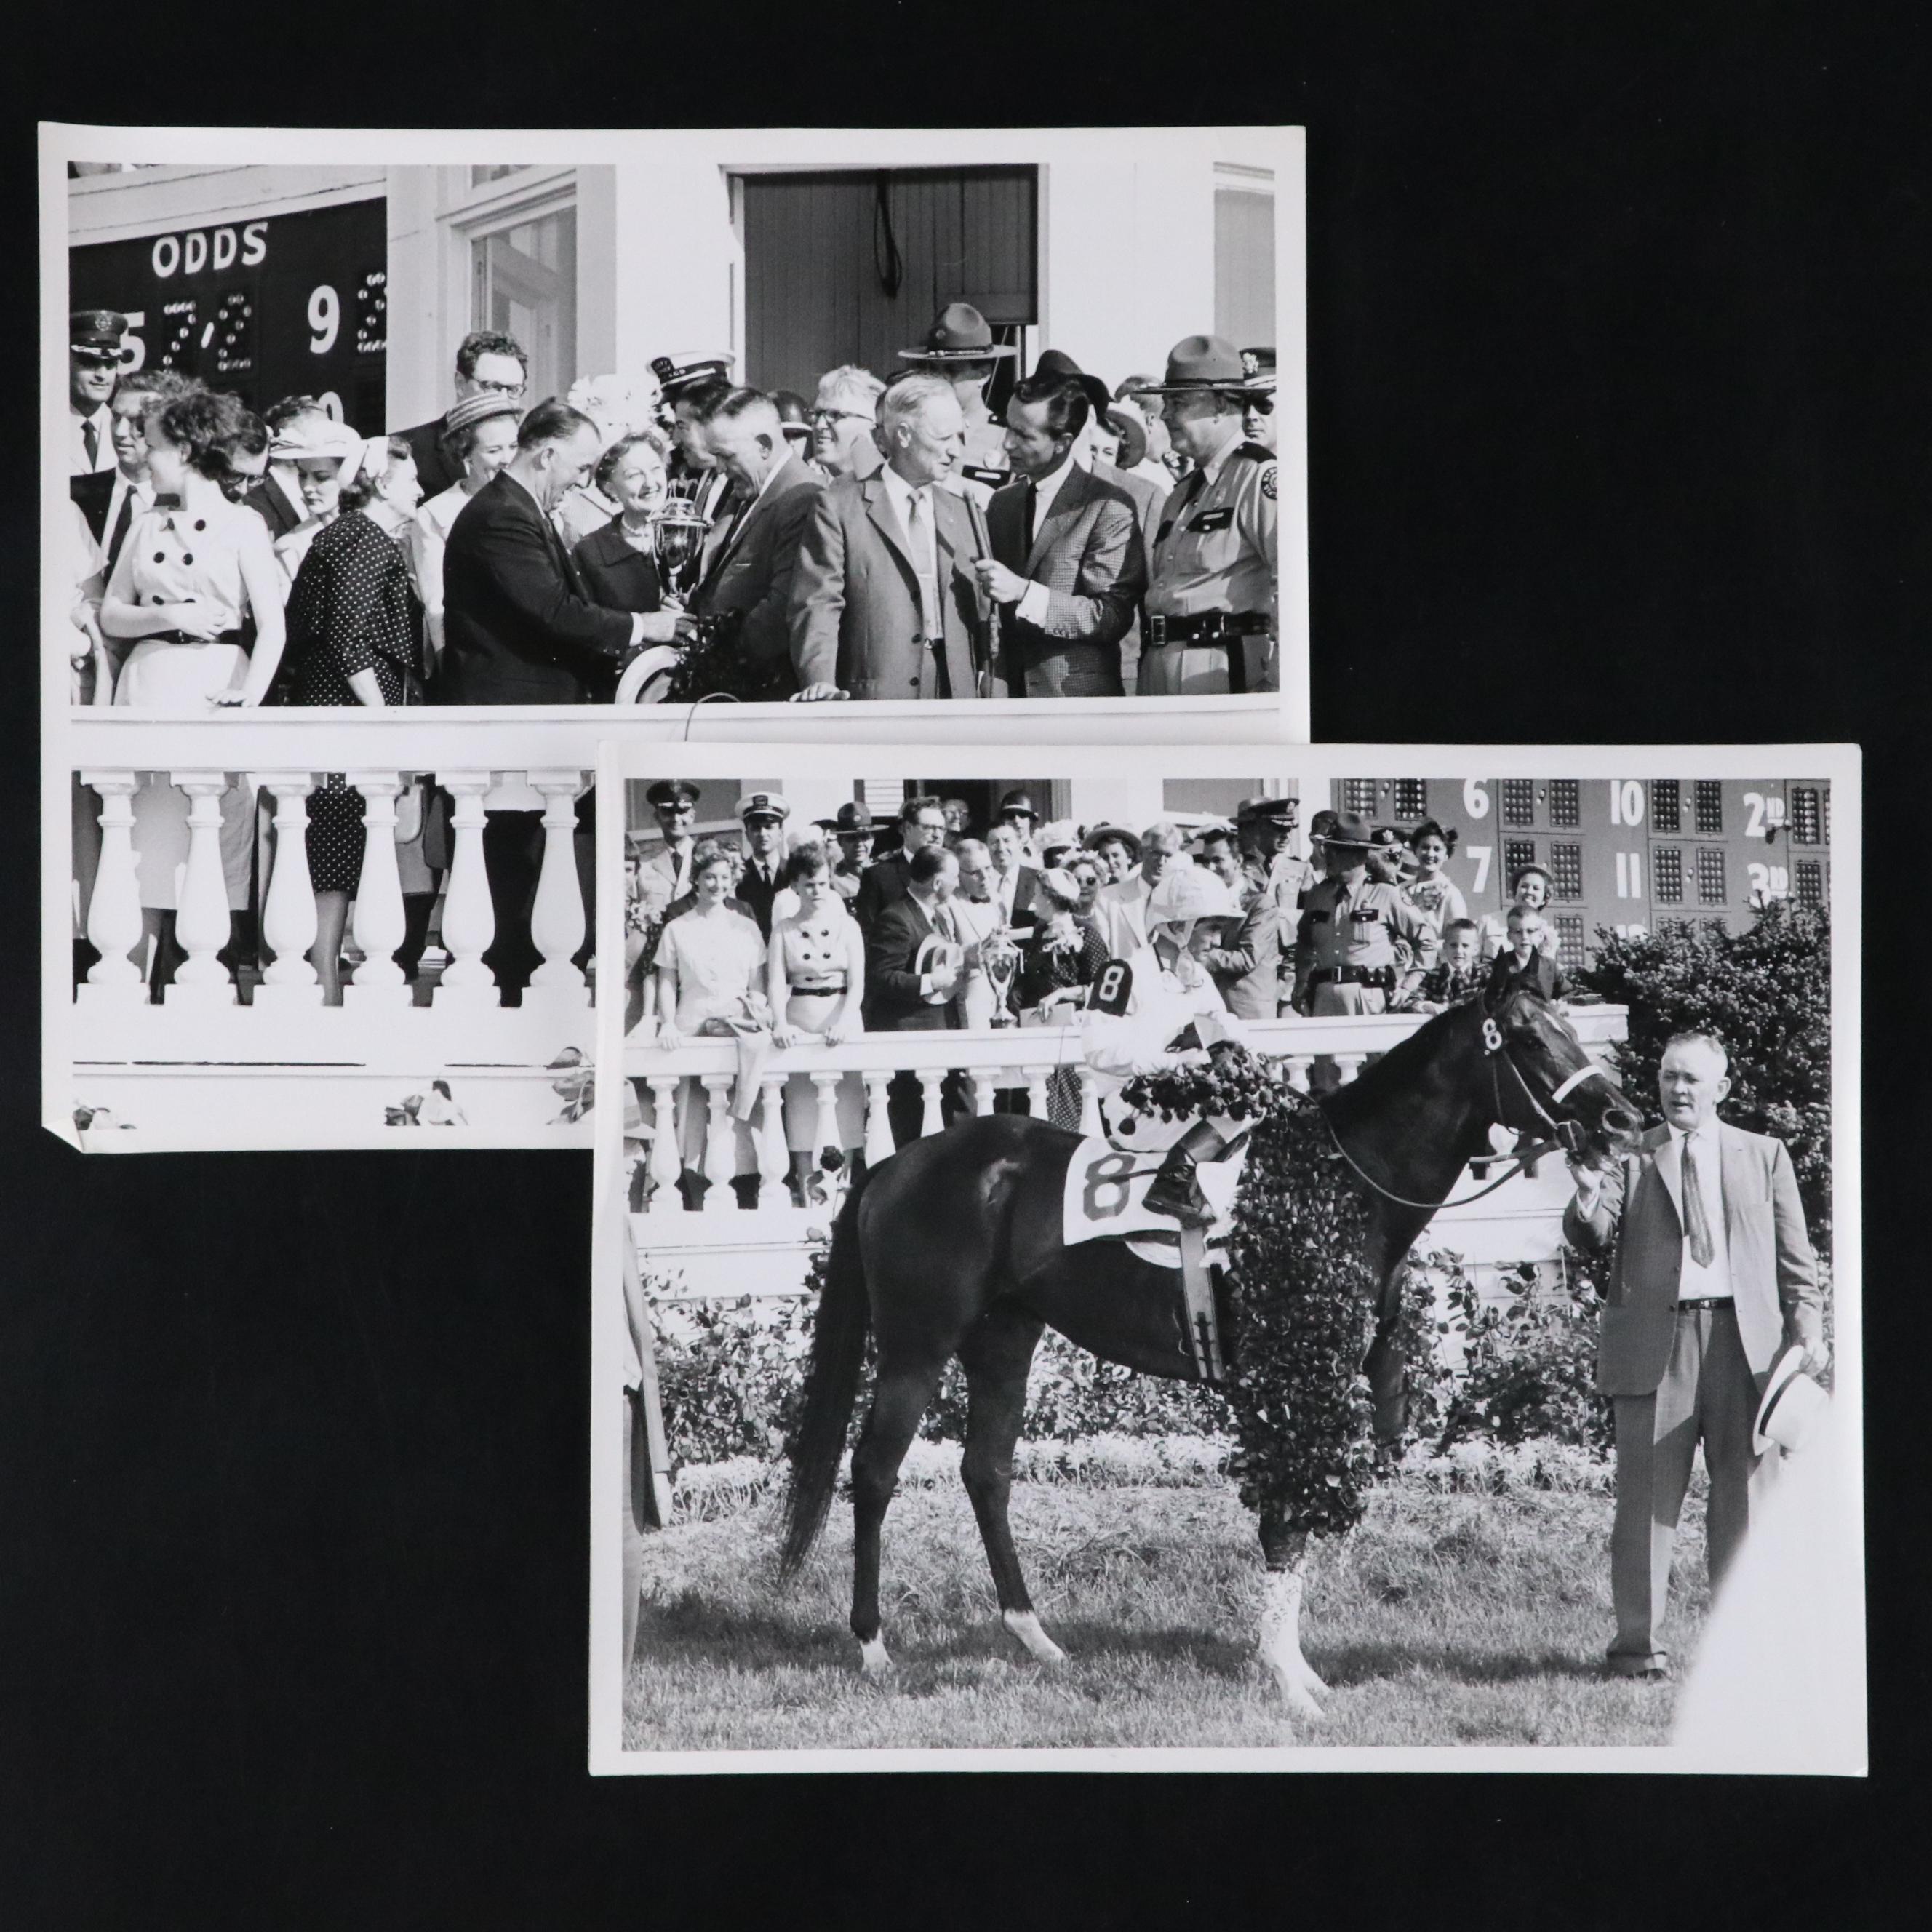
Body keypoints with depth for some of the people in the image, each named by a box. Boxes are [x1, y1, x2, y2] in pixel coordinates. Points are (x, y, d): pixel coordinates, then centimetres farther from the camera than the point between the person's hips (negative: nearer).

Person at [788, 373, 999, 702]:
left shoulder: (964, 514, 16)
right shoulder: (839, 507, 1)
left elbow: (985, 616, 16)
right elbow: (817, 607, -5)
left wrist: (993, 688, 3)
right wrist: (821, 683, -20)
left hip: (958, 699, 4)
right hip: (874, 700, -4)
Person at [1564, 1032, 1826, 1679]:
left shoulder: (1764, 1155, 14)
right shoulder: (1629, 1158, 9)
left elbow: (1794, 1251, 13)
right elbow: (1595, 1237, -4)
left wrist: (1808, 1323, 1)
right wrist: (1588, 1197, -24)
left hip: (1746, 1339, 2)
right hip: (1655, 1342, -1)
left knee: (1743, 1493, 6)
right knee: (1647, 1497, -1)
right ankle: (1638, 1645, 3)